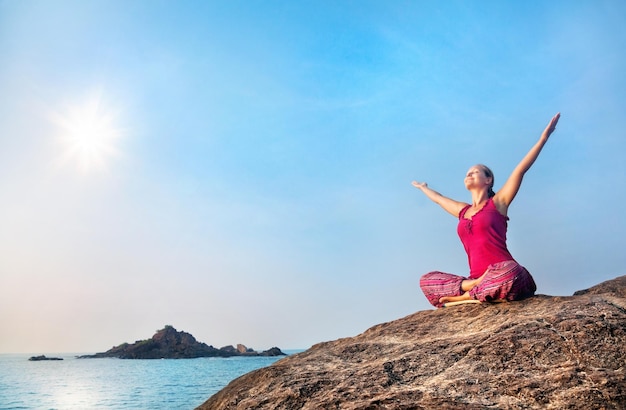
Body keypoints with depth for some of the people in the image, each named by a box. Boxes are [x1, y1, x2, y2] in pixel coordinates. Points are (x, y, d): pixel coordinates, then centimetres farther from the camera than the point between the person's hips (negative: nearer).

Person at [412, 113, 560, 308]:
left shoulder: (498, 202, 6)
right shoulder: (463, 210, 19)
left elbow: (520, 169, -1)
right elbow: (438, 198, 38)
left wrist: (544, 136, -6)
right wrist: (423, 188, 55)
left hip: (503, 275, -5)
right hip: (478, 279, 5)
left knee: (510, 272, -41)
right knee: (426, 280, -5)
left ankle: (467, 295, -21)